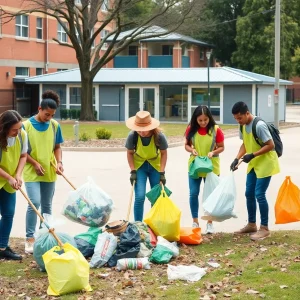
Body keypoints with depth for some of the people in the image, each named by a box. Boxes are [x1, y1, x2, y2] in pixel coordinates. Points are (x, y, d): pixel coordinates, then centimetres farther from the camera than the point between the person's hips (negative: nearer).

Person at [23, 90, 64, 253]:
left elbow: (57, 147, 9)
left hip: (49, 172, 4)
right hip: (32, 172, -4)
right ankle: (30, 238, -6)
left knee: (47, 205, 11)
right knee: (34, 203, -14)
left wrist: (59, 162, -8)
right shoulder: (27, 125, -10)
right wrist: (35, 163, -15)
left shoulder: (55, 125, 0)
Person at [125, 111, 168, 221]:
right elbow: (130, 153, -9)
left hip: (155, 166, 1)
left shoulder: (159, 136, -27)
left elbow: (164, 153, -10)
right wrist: (133, 171, -14)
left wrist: (162, 173, -14)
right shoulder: (132, 136, -26)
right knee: (140, 197, -11)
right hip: (139, 166, -1)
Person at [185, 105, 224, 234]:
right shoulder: (191, 129, -5)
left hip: (211, 167, -1)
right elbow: (186, 145, 5)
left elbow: (221, 147, -2)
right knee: (193, 194, 1)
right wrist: (191, 150, -17)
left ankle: (210, 223, 18)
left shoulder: (216, 130, -10)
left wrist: (213, 152, -21)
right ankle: (195, 222, 14)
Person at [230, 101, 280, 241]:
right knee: (249, 194, 11)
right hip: (254, 164, 9)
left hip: (266, 164, -9)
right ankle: (251, 224, 25)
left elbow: (270, 145, -23)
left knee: (259, 194, -10)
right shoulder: (243, 126, 1)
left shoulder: (259, 125, -25)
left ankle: (264, 228, -1)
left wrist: (252, 155, -26)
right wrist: (237, 159, -2)